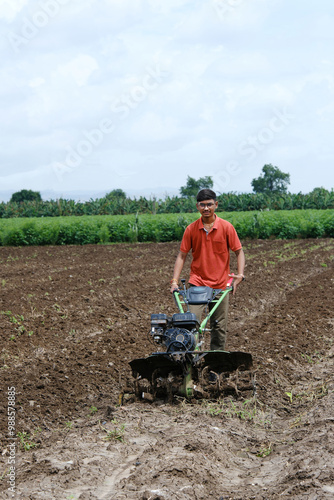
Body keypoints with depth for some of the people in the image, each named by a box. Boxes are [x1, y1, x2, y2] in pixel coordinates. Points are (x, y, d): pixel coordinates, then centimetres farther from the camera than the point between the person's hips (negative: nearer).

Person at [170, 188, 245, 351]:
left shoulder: (226, 227, -4)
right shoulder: (191, 229, -2)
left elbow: (239, 252, 1)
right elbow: (182, 255, 2)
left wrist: (240, 275, -13)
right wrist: (175, 281, -6)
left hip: (220, 284, 0)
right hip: (197, 282, 0)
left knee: (219, 327, 8)